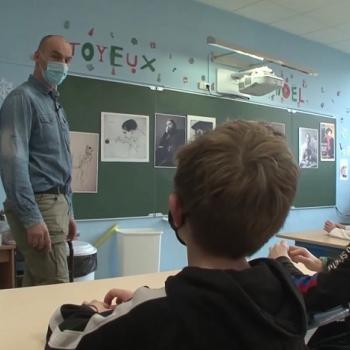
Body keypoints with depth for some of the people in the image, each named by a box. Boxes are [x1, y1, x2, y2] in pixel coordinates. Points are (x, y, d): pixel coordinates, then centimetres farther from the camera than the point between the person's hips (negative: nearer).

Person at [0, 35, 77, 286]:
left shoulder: (56, 104, 18)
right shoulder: (23, 98, -8)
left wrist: (68, 212, 17)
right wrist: (32, 218, -22)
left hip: (56, 204, 8)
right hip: (38, 205, -8)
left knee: (37, 286, 13)